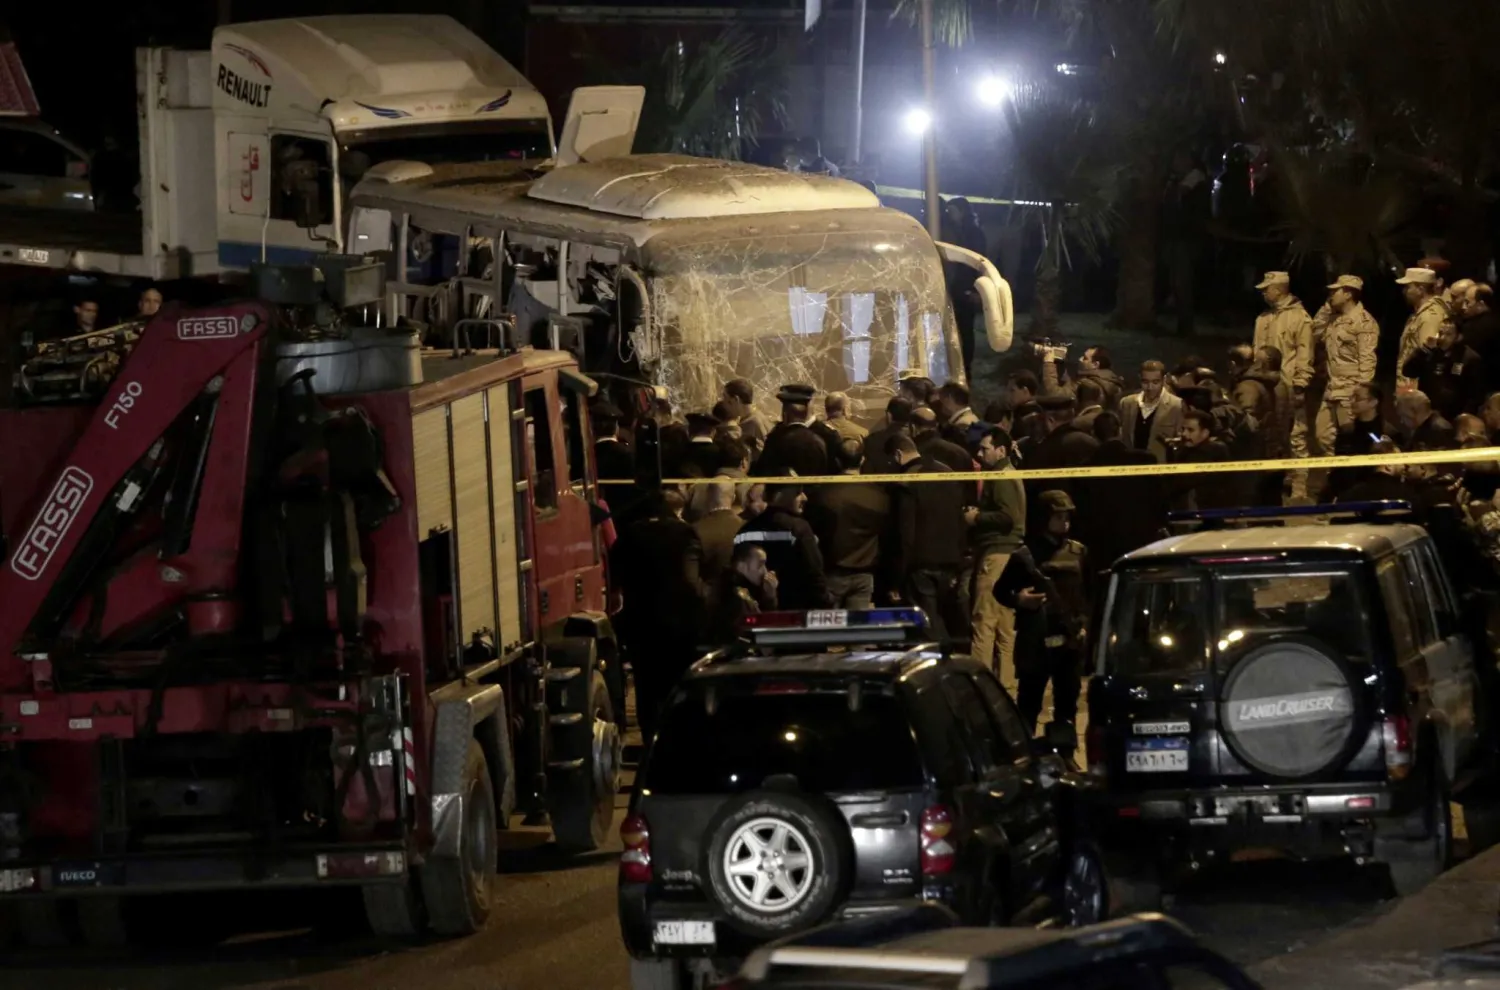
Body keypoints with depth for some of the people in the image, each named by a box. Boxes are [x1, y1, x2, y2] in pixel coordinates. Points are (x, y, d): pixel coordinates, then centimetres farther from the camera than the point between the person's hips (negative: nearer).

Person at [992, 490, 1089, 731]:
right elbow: (1000, 591, 5)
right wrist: (1017, 599, -14)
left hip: (1070, 640, 4)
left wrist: (1084, 624, 2)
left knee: (1067, 702, 10)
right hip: (1034, 641, -4)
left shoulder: (1078, 553, 8)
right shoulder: (1025, 555, -3)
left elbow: (1087, 593, 14)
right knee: (1029, 703, -1)